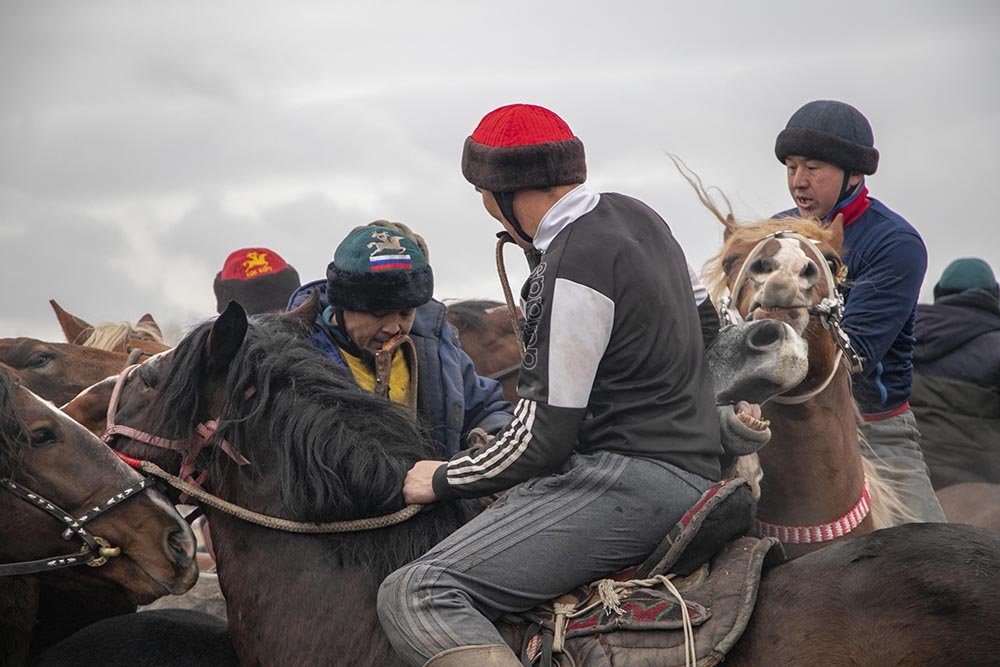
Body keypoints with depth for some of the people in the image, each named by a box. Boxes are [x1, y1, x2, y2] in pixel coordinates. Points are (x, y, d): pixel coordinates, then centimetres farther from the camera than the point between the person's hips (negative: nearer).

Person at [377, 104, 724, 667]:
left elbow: (543, 440, -17)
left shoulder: (576, 267, -17)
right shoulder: (633, 214, 13)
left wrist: (442, 480, 0)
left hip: (631, 482, -10)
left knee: (413, 596, -20)